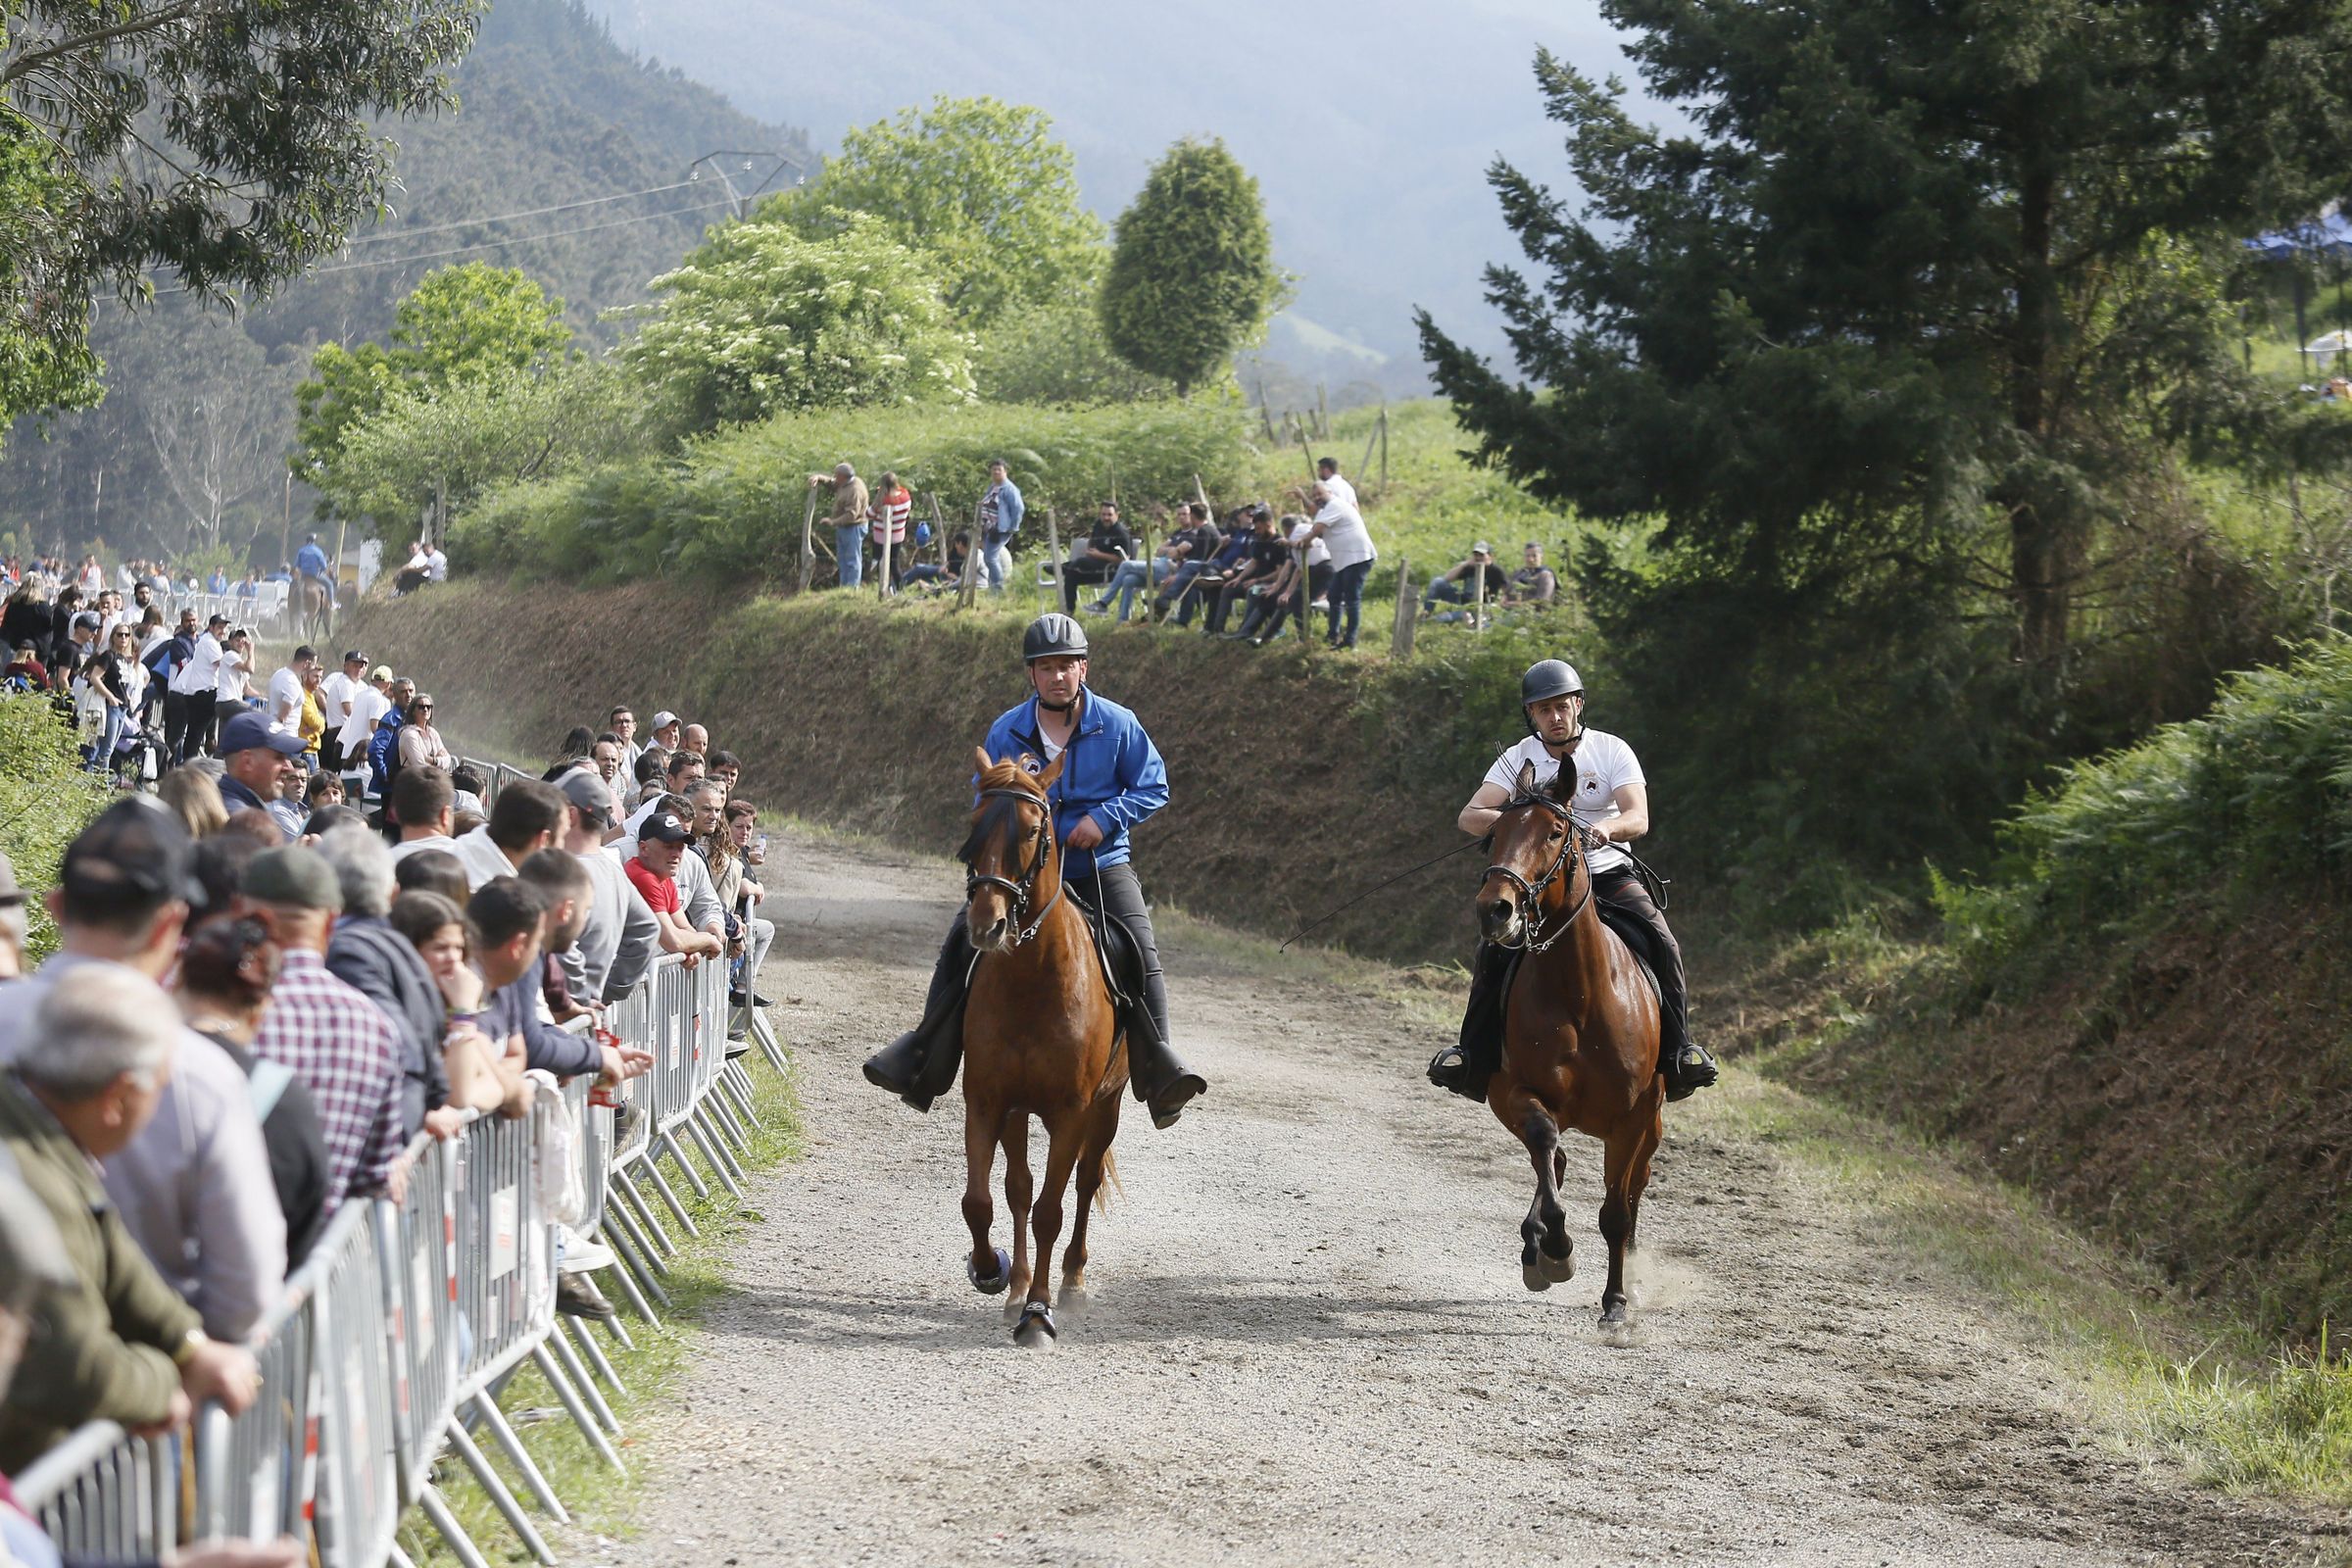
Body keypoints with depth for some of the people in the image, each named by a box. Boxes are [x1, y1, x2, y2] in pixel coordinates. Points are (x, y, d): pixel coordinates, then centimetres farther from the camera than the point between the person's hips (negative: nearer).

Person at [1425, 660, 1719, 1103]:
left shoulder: (1612, 751, -3)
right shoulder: (1519, 759, -1)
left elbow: (1638, 818, -15)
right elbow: (1470, 817, -12)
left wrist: (1607, 827, -39)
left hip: (1608, 872, 0)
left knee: (1662, 945, -23)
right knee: (1494, 950, -23)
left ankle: (1678, 1049, -12)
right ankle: (1474, 1055, -12)